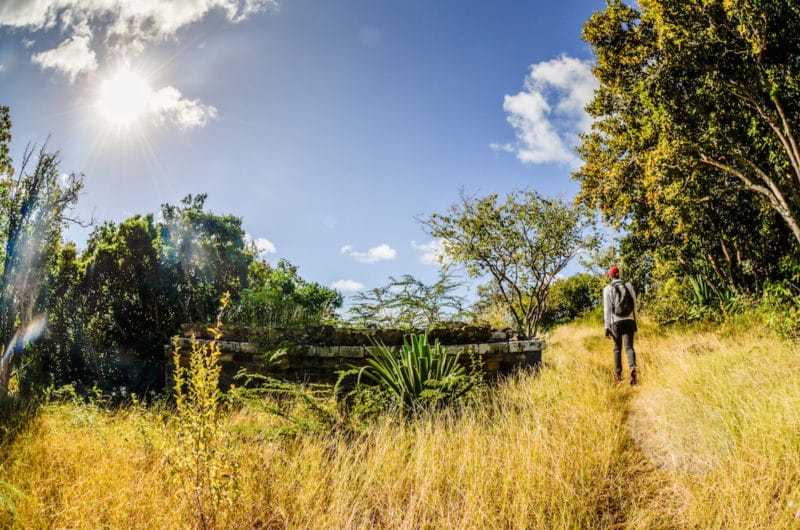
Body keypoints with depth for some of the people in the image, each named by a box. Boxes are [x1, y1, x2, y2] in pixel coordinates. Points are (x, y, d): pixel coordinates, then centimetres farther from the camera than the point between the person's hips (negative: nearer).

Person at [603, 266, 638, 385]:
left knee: (617, 348, 11)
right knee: (629, 347, -1)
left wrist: (607, 326, -3)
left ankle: (618, 374, 15)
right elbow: (634, 304, 8)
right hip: (629, 320, 1)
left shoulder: (608, 289, -1)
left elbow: (607, 308, -5)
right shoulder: (629, 285, 6)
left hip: (616, 321, -1)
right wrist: (634, 321, 16)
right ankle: (632, 368, -26)